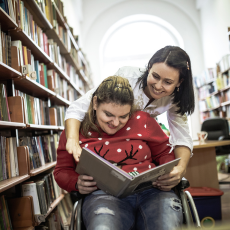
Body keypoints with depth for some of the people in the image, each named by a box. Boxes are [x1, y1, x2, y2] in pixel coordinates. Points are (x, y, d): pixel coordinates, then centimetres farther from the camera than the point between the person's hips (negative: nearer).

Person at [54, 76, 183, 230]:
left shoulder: (142, 121, 11)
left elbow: (165, 153, 20)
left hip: (151, 192, 2)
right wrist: (77, 183, -4)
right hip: (104, 195, -1)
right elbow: (62, 171, 18)